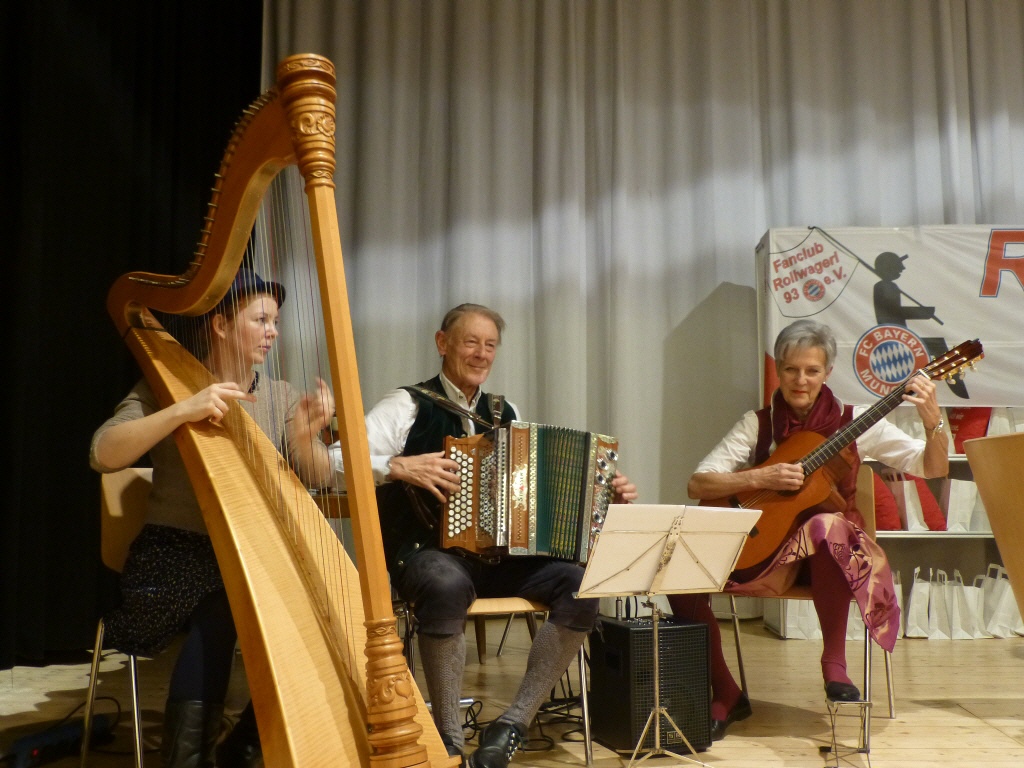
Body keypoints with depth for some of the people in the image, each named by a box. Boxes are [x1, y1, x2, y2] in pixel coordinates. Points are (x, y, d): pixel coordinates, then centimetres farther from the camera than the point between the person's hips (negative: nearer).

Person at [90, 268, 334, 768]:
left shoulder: (281, 397, 8)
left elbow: (315, 478, -3)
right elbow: (103, 455, -17)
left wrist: (306, 437, -25)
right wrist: (183, 411, -29)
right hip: (180, 554, -3)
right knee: (216, 615, -33)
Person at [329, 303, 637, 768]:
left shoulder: (506, 414, 16)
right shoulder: (409, 406, -1)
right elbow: (337, 463, -11)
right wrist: (399, 467, -25)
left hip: (504, 555, 5)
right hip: (429, 552, -5)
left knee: (581, 583, -21)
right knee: (448, 585, -39)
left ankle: (512, 726, -11)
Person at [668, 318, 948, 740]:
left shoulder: (853, 422, 0)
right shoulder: (758, 424, 2)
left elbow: (933, 468, -5)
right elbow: (697, 485, -5)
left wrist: (932, 421, -23)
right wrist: (761, 477, -18)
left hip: (831, 549, -2)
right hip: (765, 547, 2)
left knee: (824, 527, -39)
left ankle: (834, 661, -19)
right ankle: (726, 694, -5)